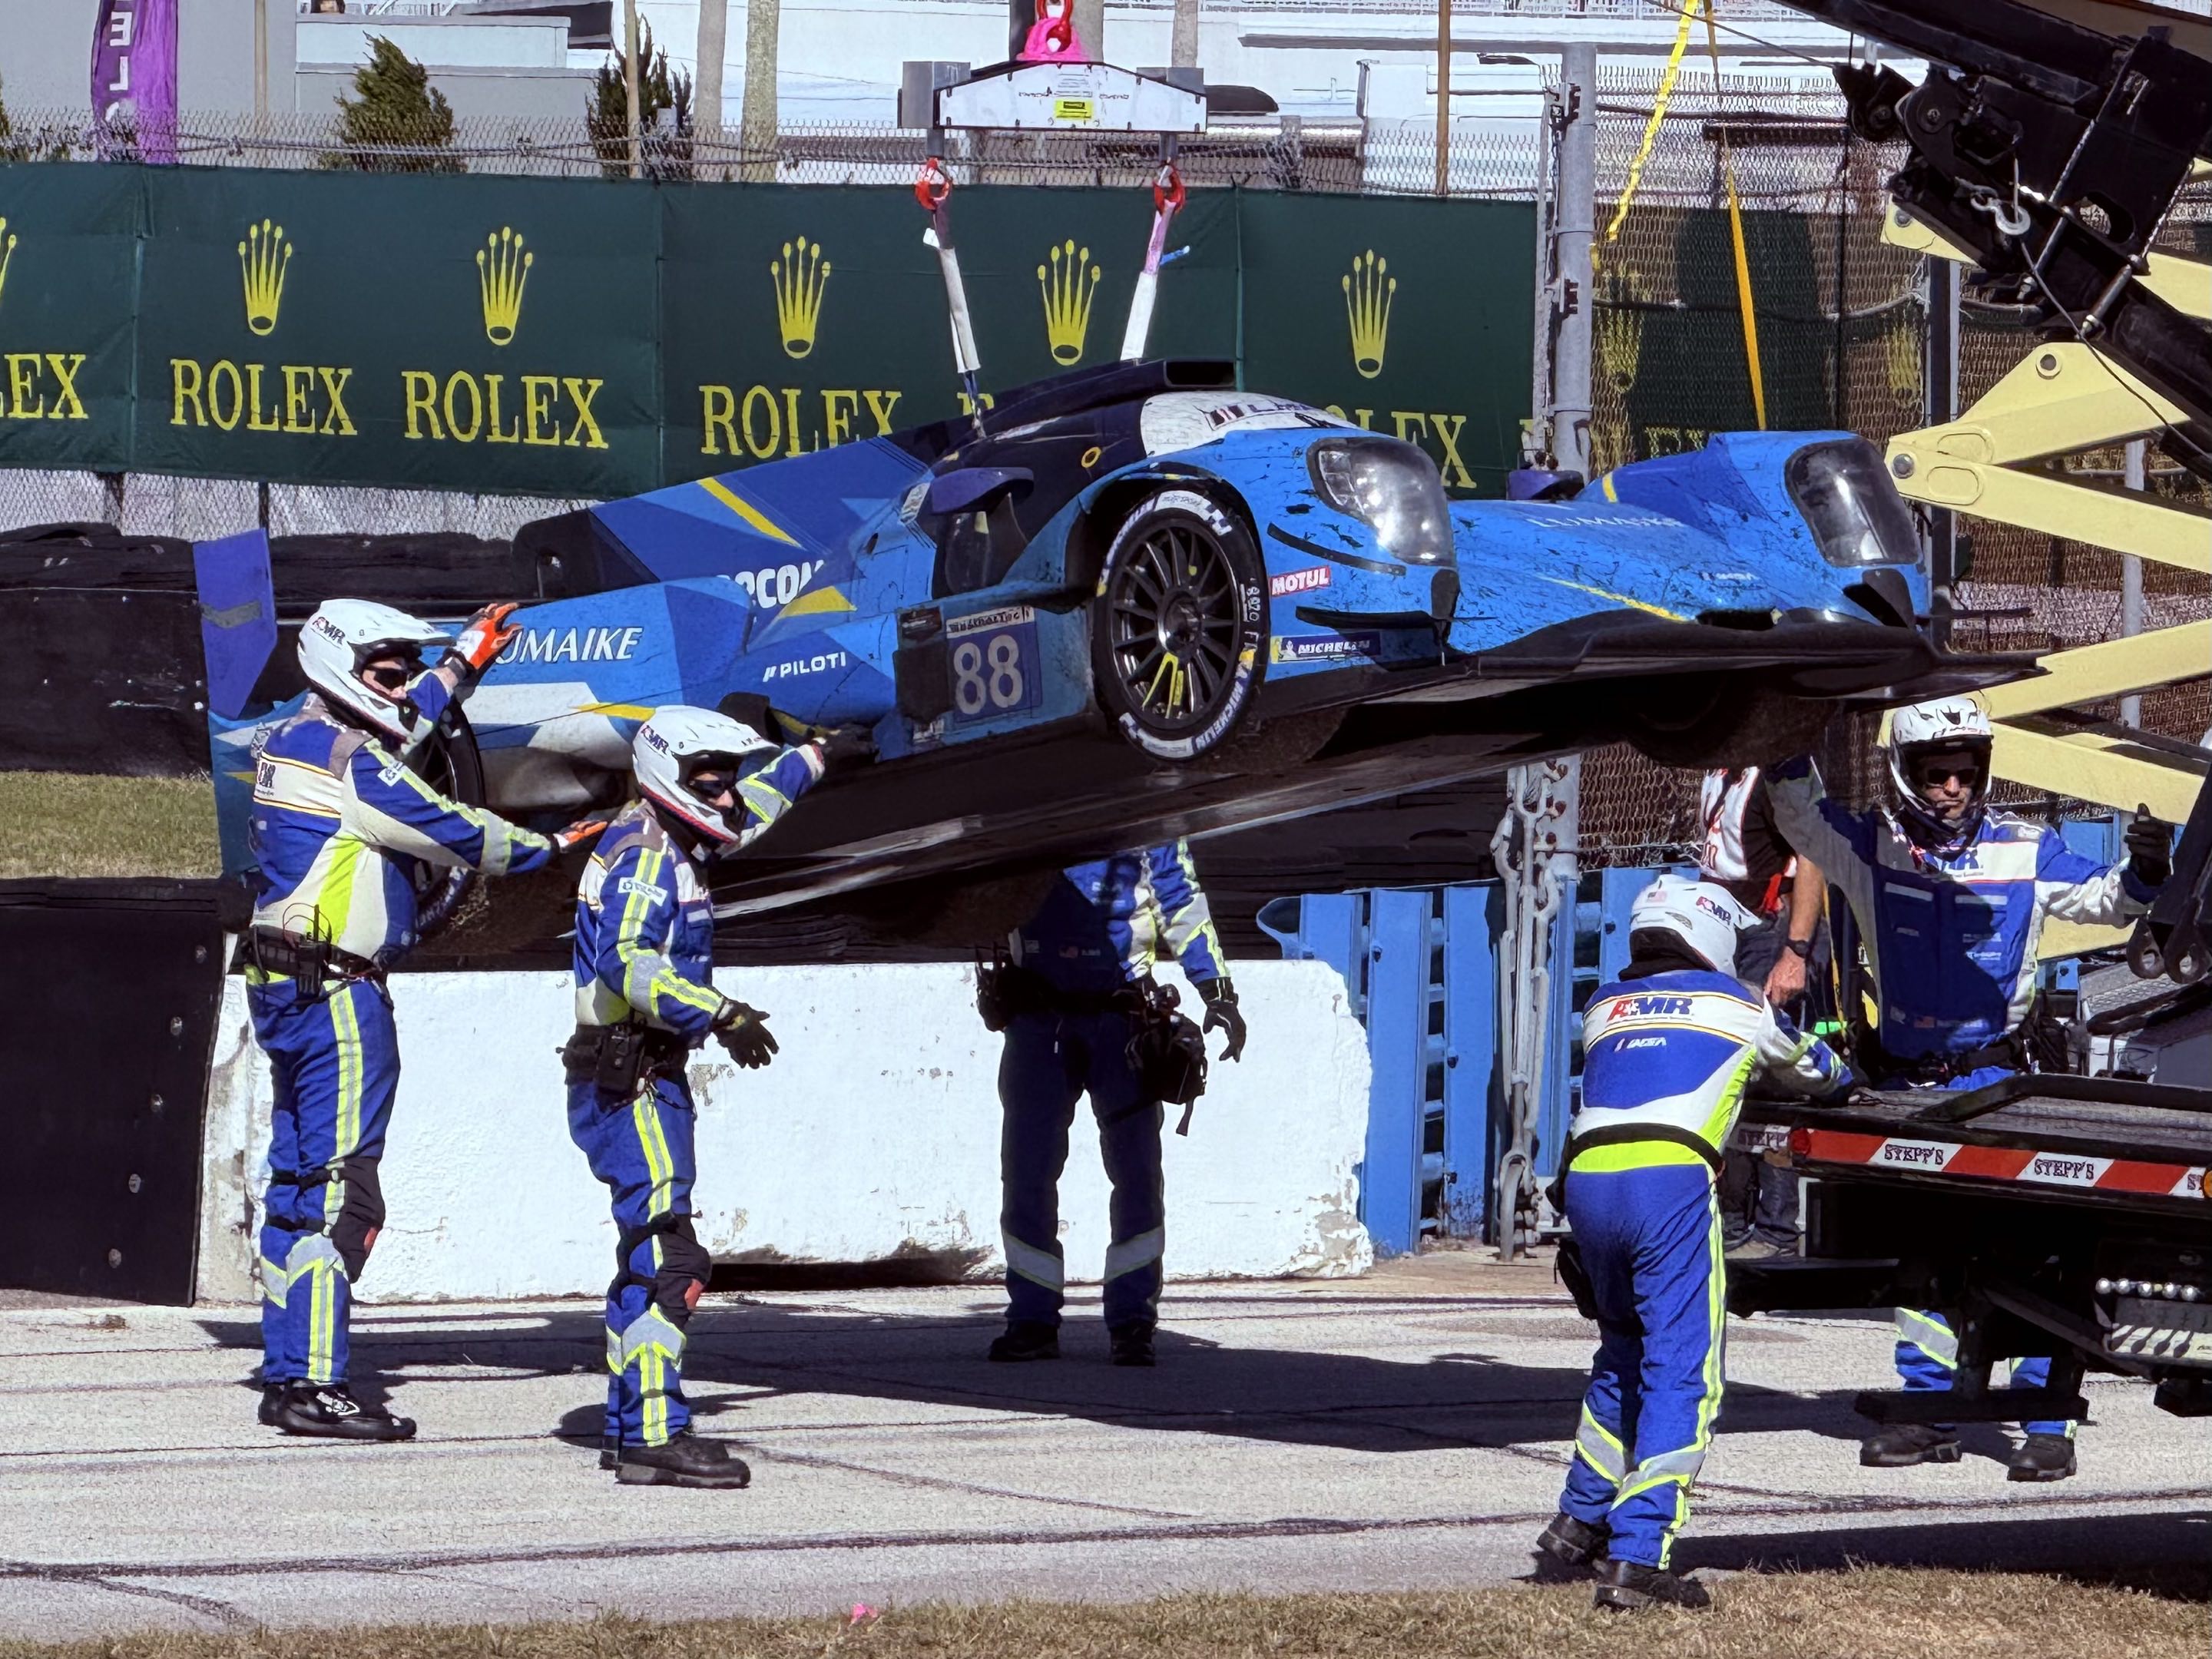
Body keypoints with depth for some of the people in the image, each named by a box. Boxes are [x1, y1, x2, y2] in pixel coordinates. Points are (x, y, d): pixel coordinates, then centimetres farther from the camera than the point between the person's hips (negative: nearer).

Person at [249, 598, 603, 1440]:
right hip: (336, 993, -10)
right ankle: (316, 1384, -13)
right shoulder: (351, 764, -15)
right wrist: (549, 847, 5)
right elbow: (450, 832, -10)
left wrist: (464, 661, 46)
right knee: (340, 1187, -10)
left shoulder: (296, 740, 15)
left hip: (287, 987, 10)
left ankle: (286, 1373, 16)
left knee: (300, 1180, 13)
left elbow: (394, 730, 35)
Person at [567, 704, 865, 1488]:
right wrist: (721, 1015, -34)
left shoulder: (671, 843, 17)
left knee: (651, 1256, 14)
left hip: (650, 1079, 11)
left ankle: (630, 1428, 18)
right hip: (629, 1086, -11)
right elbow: (627, 960, -27)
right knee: (666, 1256, -16)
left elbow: (750, 807, 38)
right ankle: (655, 1434, -21)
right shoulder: (642, 850, -13)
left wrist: (817, 754, 48)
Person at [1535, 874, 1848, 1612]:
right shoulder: (1735, 1002, 19)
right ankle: (1636, 1558, -14)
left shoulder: (1604, 1007, 26)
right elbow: (1812, 1070, 36)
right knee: (1680, 1373, -4)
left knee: (1624, 1352, 26)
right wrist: (1840, 1075, 61)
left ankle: (1582, 1518, 28)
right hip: (1669, 1177, -5)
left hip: (1587, 1176, 5)